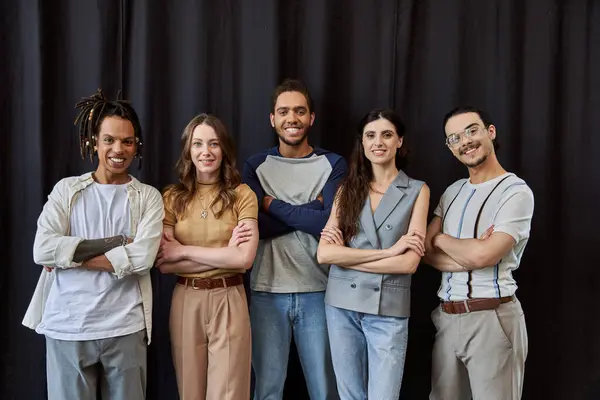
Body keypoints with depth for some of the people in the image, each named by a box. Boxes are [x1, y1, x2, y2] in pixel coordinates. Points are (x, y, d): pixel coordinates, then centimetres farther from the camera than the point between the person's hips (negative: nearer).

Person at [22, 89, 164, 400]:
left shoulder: (148, 197, 4)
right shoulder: (66, 189, 5)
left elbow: (143, 256, -12)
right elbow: (43, 250, -9)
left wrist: (72, 254, -10)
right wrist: (115, 242, -12)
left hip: (125, 328, 0)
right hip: (66, 328, 0)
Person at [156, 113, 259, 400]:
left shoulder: (242, 195, -2)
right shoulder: (173, 197, 3)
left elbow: (244, 259, -14)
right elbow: (163, 264, -6)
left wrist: (184, 251, -11)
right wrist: (224, 252, -13)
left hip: (228, 301, -2)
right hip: (185, 302, 2)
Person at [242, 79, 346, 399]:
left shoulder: (333, 164, 2)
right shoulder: (256, 166, 5)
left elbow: (330, 221, -14)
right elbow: (254, 225, -9)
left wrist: (272, 205, -7)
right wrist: (309, 211, -12)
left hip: (318, 291, -1)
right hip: (266, 291, 1)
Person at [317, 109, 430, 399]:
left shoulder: (417, 191, 0)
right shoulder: (347, 189, 5)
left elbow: (410, 262, -10)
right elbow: (324, 253, -7)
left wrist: (345, 256, -10)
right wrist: (388, 251, -14)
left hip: (388, 310, -2)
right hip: (341, 305, 3)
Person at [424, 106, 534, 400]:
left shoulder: (516, 191, -9)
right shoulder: (452, 192, 12)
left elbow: (483, 255, -20)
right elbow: (426, 250, 4)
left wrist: (442, 239, -2)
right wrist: (469, 255, -13)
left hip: (491, 317, -6)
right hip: (447, 316, 6)